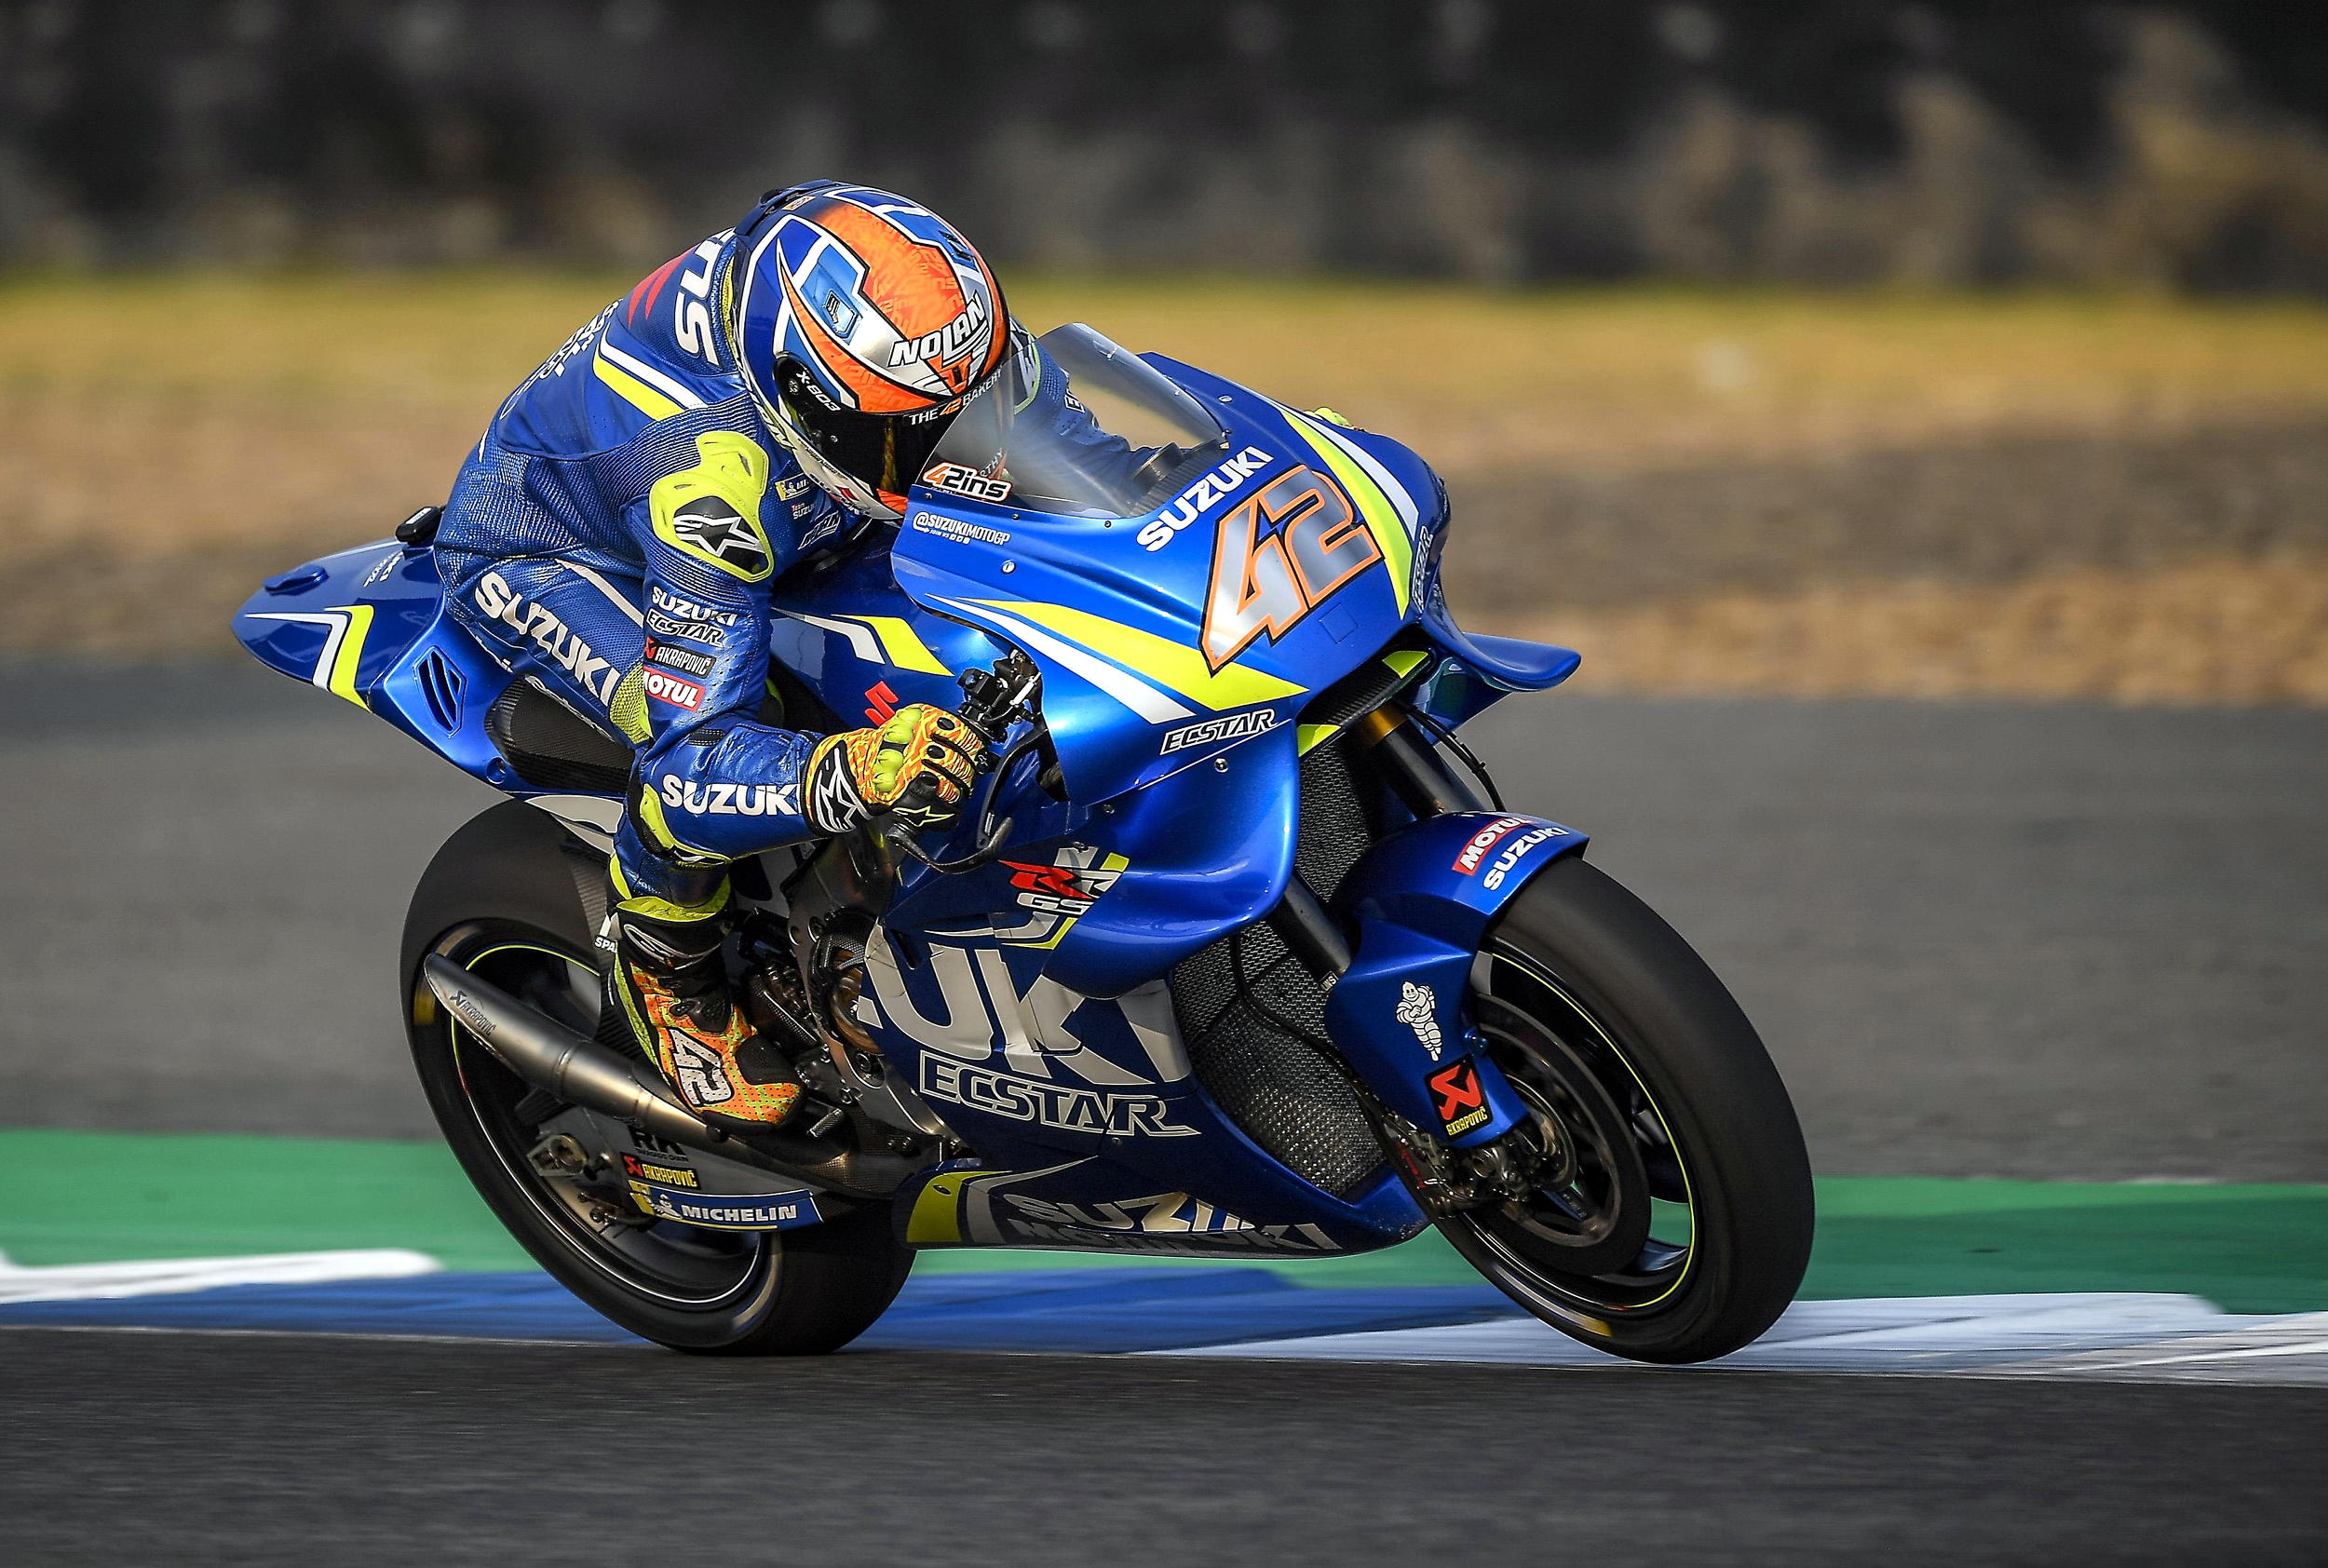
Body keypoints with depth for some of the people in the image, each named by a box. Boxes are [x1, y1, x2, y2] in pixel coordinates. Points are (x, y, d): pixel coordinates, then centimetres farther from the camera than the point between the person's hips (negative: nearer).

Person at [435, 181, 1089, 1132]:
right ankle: (666, 977, -5)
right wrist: (852, 777, -64)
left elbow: (1069, 446, -4)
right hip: (535, 548, -7)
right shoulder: (712, 481, -45)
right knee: (691, 731, -35)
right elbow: (688, 770, -47)